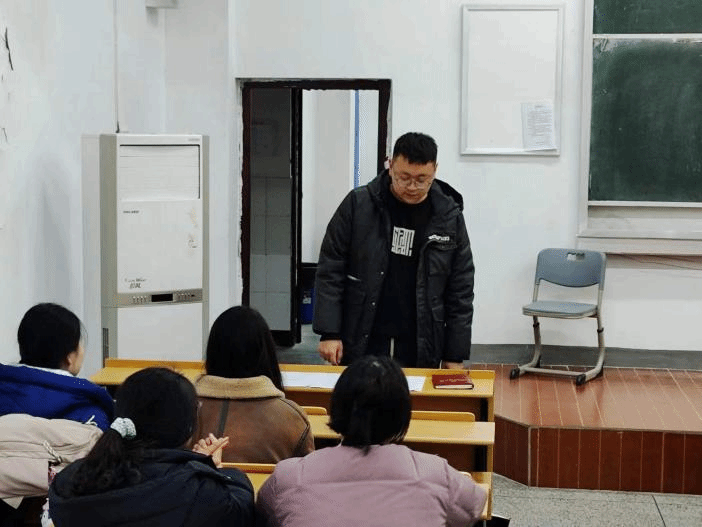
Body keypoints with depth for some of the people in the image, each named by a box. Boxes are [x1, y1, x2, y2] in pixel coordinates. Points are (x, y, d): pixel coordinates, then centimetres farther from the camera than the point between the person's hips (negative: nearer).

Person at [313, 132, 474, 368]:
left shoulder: (449, 218, 1)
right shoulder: (358, 204, -3)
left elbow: (460, 290, 4)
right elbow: (330, 270, 0)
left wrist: (455, 356, 2)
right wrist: (329, 332, -7)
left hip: (420, 351, 1)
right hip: (359, 346, -1)